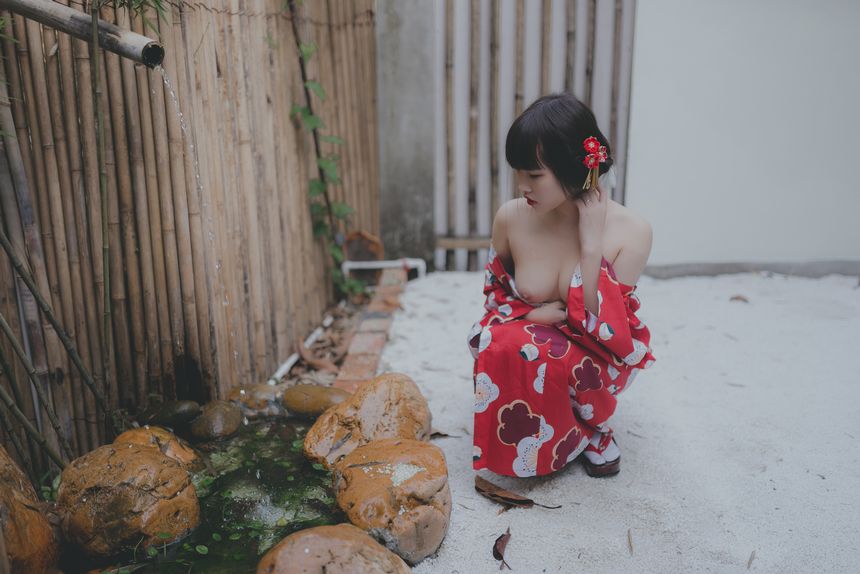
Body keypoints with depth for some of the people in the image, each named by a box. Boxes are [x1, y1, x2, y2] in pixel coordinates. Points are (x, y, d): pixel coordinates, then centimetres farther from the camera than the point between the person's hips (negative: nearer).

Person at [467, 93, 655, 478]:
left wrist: (591, 245, -29)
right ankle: (587, 431, -3)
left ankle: (589, 424, 2)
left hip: (595, 355, -2)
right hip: (521, 338, 2)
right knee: (507, 346, -33)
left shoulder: (631, 232, -20)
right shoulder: (511, 218, -13)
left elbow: (602, 331, -21)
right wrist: (534, 316, -17)